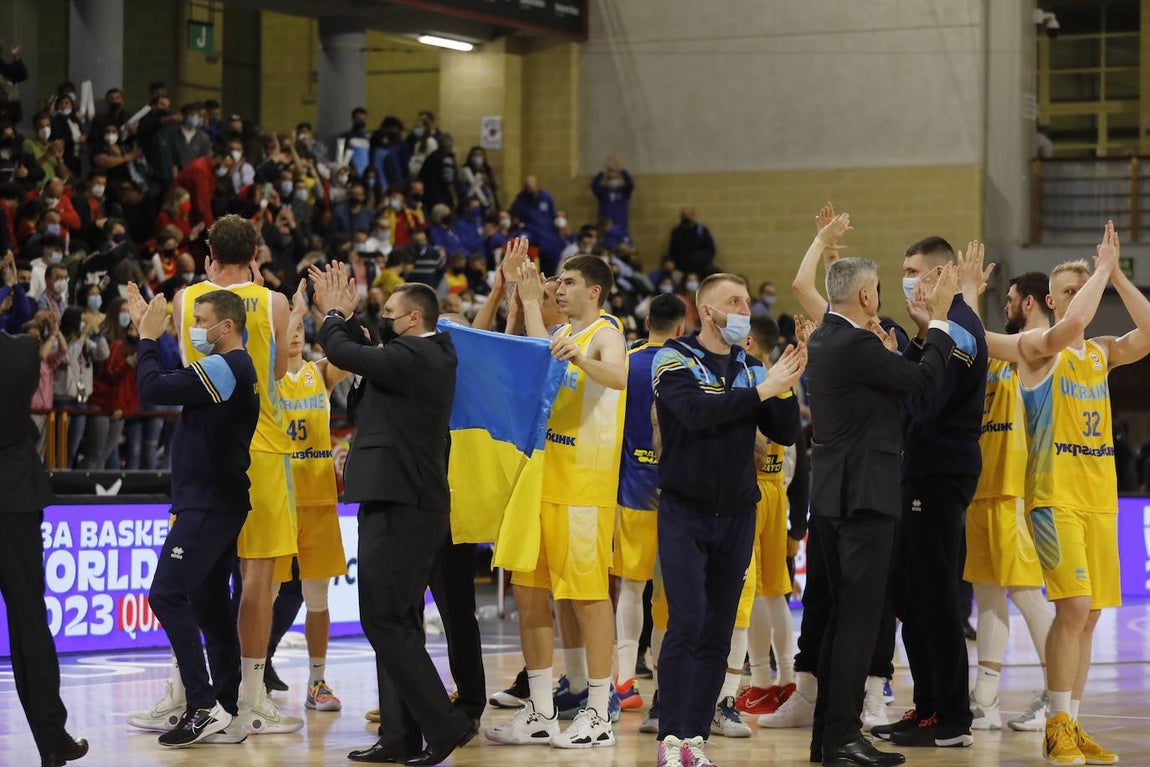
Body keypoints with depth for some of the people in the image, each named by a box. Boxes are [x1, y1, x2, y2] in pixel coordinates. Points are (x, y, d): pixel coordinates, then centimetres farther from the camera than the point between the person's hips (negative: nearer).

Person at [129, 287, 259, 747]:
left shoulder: (222, 368, -16)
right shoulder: (239, 368, 15)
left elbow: (152, 389, -19)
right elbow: (170, 382, 24)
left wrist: (147, 338, -4)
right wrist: (148, 333, 19)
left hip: (208, 505, -10)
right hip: (221, 502, 10)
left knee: (168, 595, -14)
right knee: (209, 603, 13)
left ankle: (203, 707, -18)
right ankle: (225, 707, 15)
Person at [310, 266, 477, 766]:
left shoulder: (412, 356, -17)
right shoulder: (433, 355, 14)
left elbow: (344, 354, -15)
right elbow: (369, 357, 22)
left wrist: (334, 314, 4)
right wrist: (344, 315, 16)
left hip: (399, 509, -10)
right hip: (412, 504, 10)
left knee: (384, 621, -9)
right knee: (397, 622, 12)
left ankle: (445, 724, -9)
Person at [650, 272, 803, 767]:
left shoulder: (752, 368, 10)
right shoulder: (674, 359, -4)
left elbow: (785, 434, 4)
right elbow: (697, 413, -22)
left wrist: (786, 388, -12)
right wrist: (762, 390, -20)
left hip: (737, 516, 5)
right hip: (684, 512, -5)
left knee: (717, 634, 5)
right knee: (687, 623, -14)